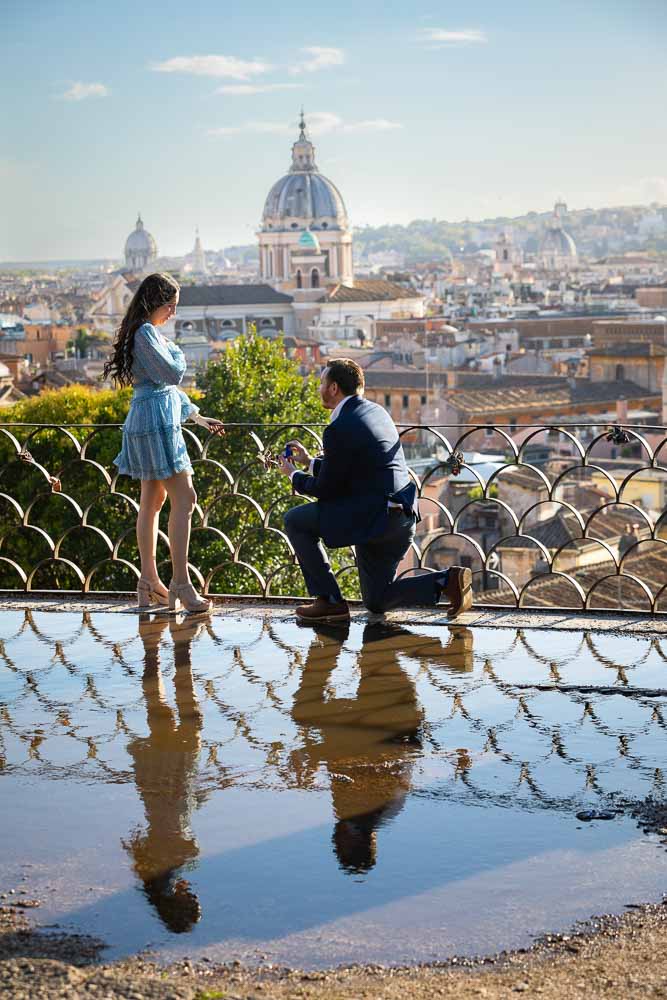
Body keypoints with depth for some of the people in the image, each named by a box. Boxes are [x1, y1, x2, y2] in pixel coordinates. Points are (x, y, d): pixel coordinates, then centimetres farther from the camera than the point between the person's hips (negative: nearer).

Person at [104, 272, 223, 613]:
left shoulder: (148, 332, 18)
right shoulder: (146, 333, -14)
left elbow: (167, 383, 23)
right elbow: (173, 373, -18)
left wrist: (197, 416, 25)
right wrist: (176, 351, 3)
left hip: (161, 419, 11)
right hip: (156, 421, -11)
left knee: (152, 501, 13)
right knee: (184, 499, -10)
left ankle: (149, 583, 19)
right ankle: (180, 582, -11)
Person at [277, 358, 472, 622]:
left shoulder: (339, 428, -15)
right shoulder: (376, 411, 14)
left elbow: (326, 489, -9)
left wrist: (294, 476, 10)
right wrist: (310, 462, 27)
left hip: (373, 516, -9)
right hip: (402, 520, 9)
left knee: (295, 520, 4)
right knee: (376, 601, 19)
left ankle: (329, 599, 2)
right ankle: (447, 581, 2)